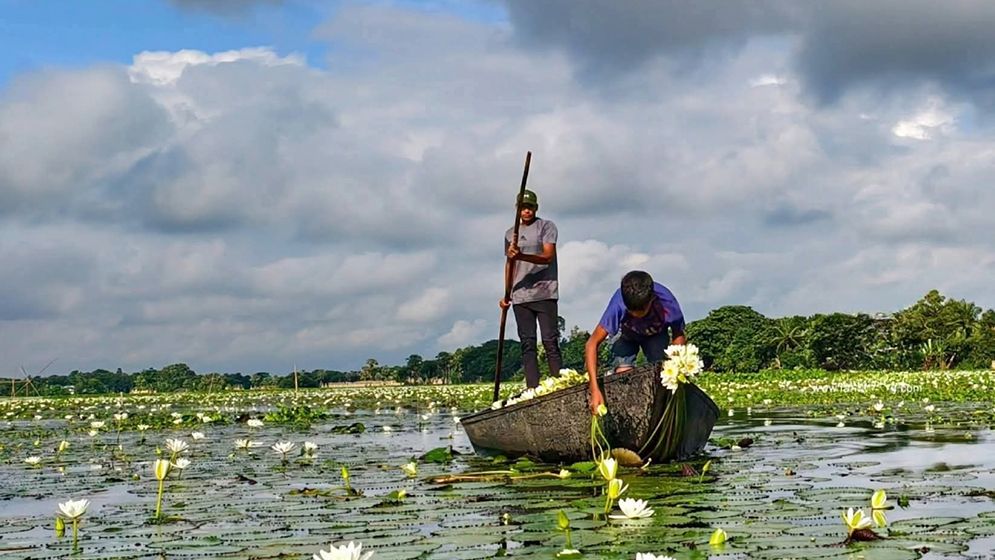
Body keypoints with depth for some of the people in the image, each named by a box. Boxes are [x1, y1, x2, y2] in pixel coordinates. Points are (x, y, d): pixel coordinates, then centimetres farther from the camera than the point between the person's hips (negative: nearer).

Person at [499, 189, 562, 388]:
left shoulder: (546, 227, 1)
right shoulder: (510, 234, 17)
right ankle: (532, 389, -2)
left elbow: (548, 256, -12)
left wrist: (521, 256, -27)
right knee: (527, 343, 1)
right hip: (520, 296, 5)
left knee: (550, 341, -9)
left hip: (544, 294, -5)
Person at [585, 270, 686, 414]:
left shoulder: (667, 303, -38)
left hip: (657, 335, 0)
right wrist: (595, 390, -44)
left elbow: (678, 335, -18)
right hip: (628, 336, 0)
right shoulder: (618, 304, -39)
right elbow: (592, 344, -36)